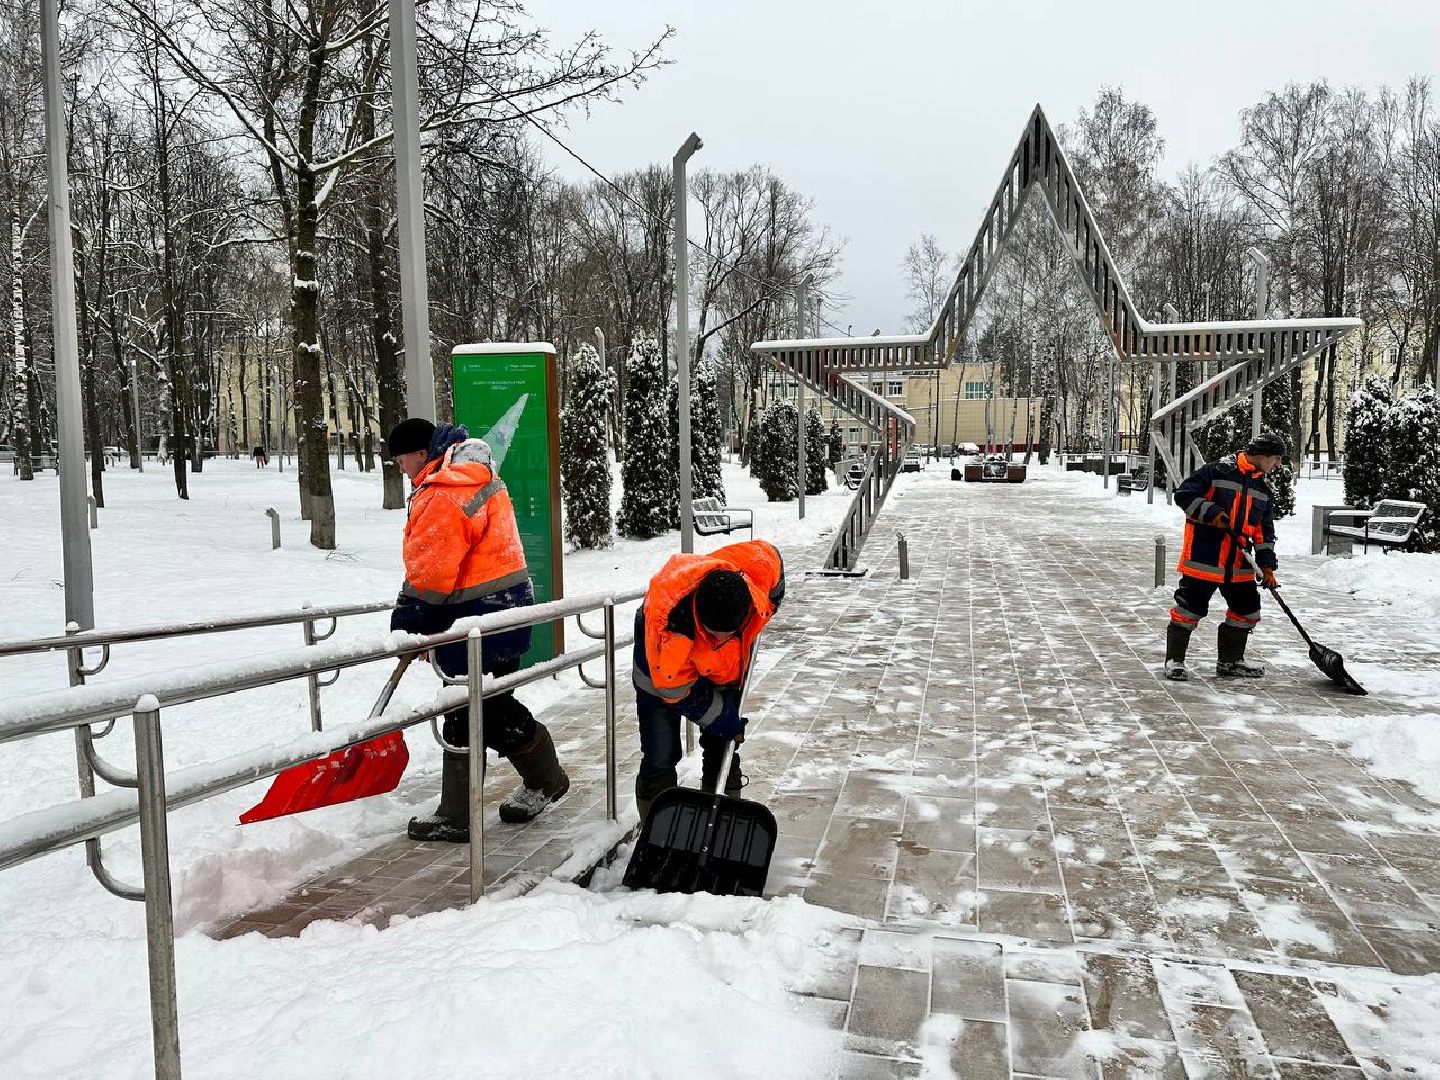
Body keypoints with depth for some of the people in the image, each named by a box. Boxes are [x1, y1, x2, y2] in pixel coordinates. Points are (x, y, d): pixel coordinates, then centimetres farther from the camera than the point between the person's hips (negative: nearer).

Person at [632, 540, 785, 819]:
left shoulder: (762, 564, -37)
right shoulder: (667, 620, -44)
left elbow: (771, 554, -7)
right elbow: (677, 690, -27)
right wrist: (726, 722, -18)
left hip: (725, 668, 4)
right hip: (665, 669, -3)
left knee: (722, 752, 7)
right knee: (660, 759, -6)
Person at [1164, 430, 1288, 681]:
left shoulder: (1264, 491, 14)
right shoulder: (1216, 472, -7)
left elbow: (1264, 532, 16)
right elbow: (1184, 495, -11)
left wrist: (1266, 565, 7)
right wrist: (1212, 513, -20)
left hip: (1239, 565, 7)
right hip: (1203, 559, -7)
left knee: (1247, 611, 11)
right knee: (1189, 609, -2)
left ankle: (1230, 661, 27)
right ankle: (1174, 658, 12)